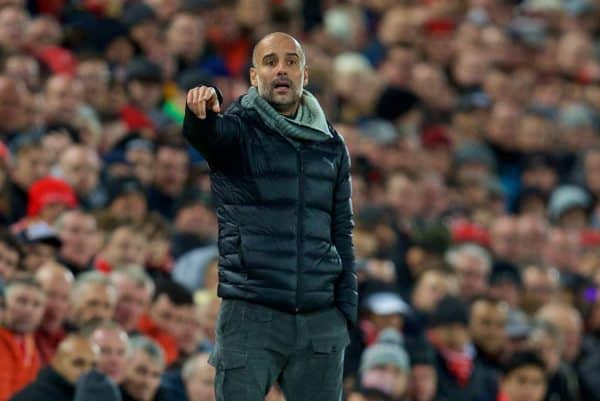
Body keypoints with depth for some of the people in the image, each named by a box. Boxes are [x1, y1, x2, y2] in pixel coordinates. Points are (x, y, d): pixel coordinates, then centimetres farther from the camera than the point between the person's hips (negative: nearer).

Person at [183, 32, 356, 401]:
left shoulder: (332, 145, 11)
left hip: (321, 319, 4)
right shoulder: (238, 128, -2)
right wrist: (202, 110, -50)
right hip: (251, 315, -4)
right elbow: (206, 132, -26)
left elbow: (342, 232, 15)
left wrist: (347, 310, 8)